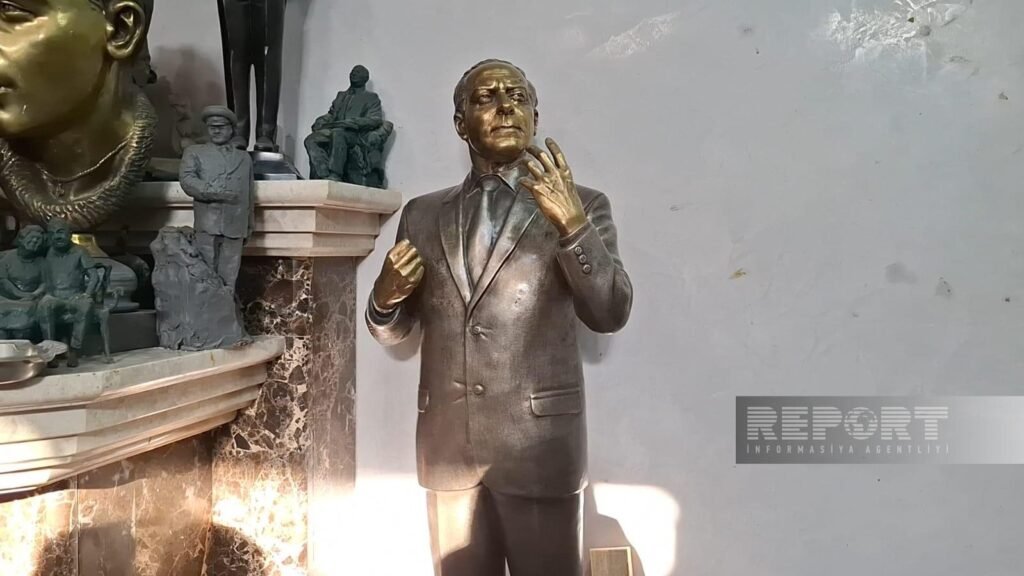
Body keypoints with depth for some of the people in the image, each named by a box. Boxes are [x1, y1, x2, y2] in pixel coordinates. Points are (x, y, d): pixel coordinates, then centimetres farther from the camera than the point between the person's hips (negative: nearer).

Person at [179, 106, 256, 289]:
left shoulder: (244, 158, 22)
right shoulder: (194, 153, 13)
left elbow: (250, 194, 21)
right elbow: (187, 180, -4)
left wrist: (250, 224, 18)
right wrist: (215, 193, -16)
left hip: (235, 226, 2)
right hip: (207, 225, -2)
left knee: (229, 279, 1)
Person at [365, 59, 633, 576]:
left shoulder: (579, 205, 0)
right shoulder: (422, 215, 9)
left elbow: (611, 314, -11)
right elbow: (392, 331, 12)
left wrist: (572, 224, -25)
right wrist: (386, 295, -10)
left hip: (539, 443, -2)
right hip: (447, 445, 3)